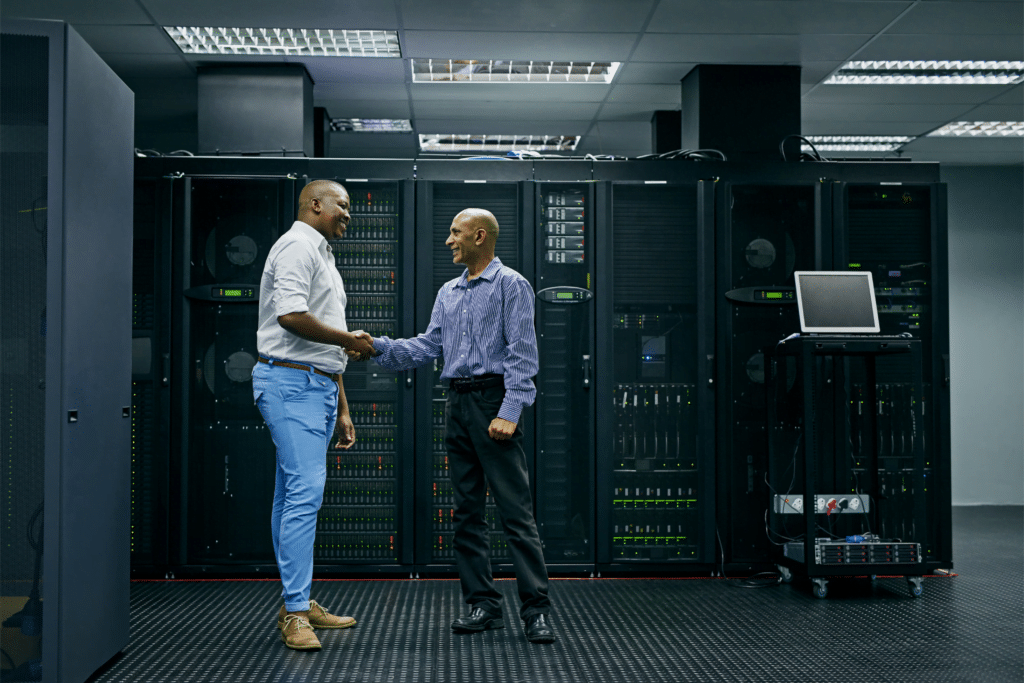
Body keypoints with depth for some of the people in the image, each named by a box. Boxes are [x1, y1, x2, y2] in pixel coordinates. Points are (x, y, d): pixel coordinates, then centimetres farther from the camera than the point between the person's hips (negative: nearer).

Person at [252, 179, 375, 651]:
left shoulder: (324, 259, 25)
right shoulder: (297, 246, -7)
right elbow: (291, 316, -22)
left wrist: (341, 409, 25)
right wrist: (350, 340, -8)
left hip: (317, 385, 10)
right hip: (292, 383, -10)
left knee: (294, 496, 11)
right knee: (304, 493, -15)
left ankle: (299, 604, 14)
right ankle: (295, 613, -13)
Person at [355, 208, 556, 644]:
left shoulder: (510, 285, -4)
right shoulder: (449, 293, 18)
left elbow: (522, 354, -11)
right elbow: (428, 346, 16)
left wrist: (509, 412, -19)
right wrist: (379, 347, 4)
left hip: (493, 400, -7)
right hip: (457, 403, 8)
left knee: (515, 509, -8)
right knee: (467, 510, 8)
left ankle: (536, 609, -5)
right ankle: (483, 604, 15)